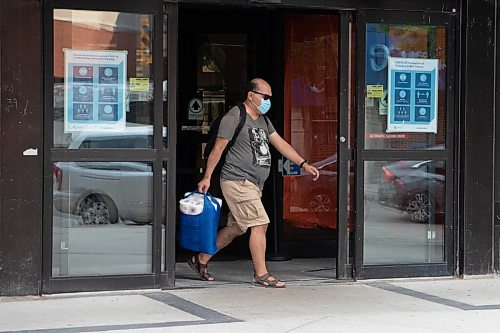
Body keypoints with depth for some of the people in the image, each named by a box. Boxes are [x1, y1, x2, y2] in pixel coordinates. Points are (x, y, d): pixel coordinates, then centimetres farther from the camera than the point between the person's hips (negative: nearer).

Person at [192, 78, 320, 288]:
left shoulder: (263, 121, 17)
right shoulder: (234, 117, -9)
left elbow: (280, 144, 17)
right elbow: (218, 148, -8)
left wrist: (303, 164, 10)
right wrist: (207, 177, -8)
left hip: (252, 184, 9)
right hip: (237, 181, -9)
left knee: (235, 228, 13)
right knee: (260, 224, -12)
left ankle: (200, 260, 26)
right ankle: (261, 274, -6)